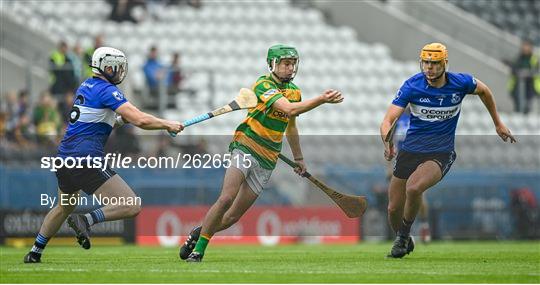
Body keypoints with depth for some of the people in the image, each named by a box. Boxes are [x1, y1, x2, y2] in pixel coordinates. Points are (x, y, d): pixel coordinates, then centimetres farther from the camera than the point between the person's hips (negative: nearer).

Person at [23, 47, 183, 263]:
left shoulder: (86, 86, 17)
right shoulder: (107, 90, -9)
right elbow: (140, 120, -18)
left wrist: (121, 119, 13)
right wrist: (167, 125, -4)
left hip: (64, 156, 9)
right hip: (86, 159, -9)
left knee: (64, 207, 32)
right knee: (131, 207, -12)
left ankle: (35, 252, 34)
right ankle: (86, 221, -21)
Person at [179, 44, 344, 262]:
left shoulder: (294, 91, 13)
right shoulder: (263, 85, -11)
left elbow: (291, 127, 28)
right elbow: (289, 109, -27)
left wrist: (299, 158, 34)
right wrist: (321, 100, -34)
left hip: (267, 161, 6)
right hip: (245, 147, -6)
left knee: (234, 215, 0)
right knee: (227, 198, -21)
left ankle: (200, 233, 22)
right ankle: (198, 249, -11)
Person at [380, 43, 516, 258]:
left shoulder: (461, 83, -10)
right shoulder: (412, 86, -13)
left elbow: (483, 91, 14)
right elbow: (387, 121, -18)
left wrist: (498, 123, 21)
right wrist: (388, 143, -39)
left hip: (441, 154, -2)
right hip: (410, 150, 2)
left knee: (413, 188, -31)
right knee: (393, 209, 4)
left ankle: (403, 237, -7)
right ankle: (404, 241, 36)